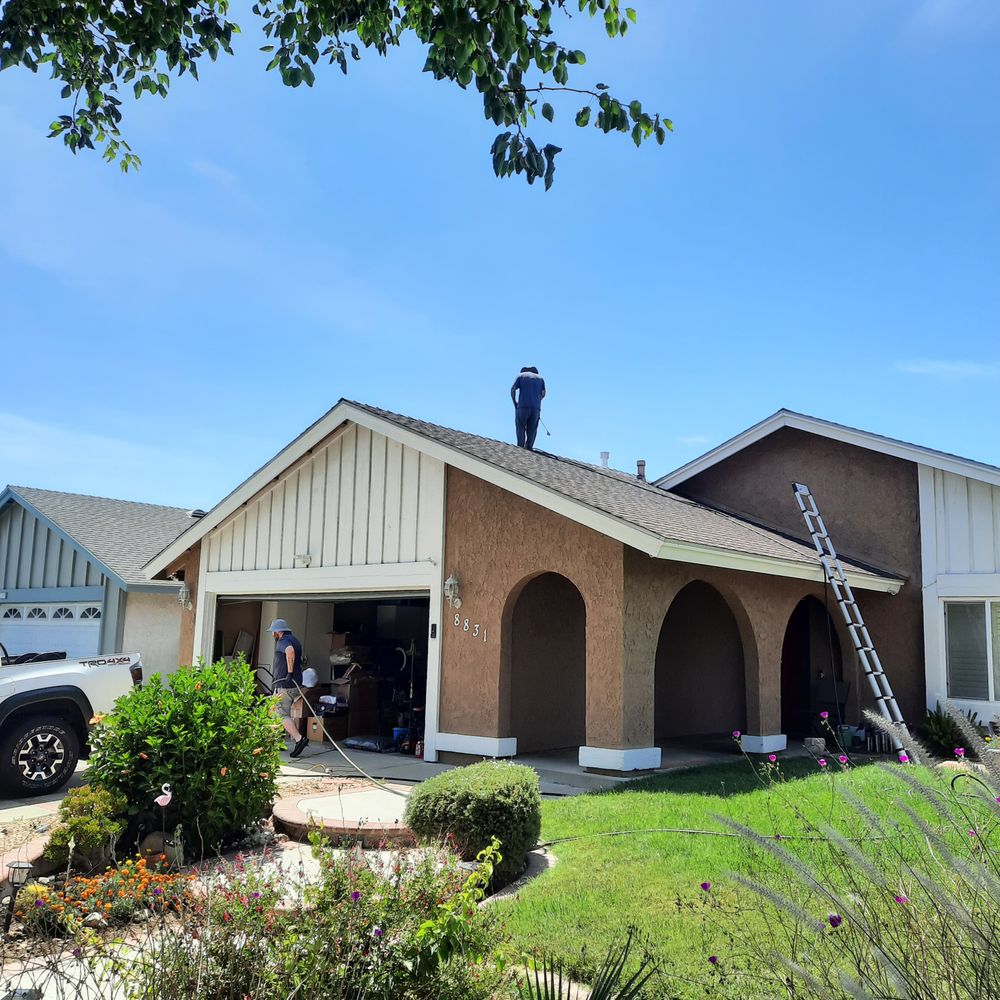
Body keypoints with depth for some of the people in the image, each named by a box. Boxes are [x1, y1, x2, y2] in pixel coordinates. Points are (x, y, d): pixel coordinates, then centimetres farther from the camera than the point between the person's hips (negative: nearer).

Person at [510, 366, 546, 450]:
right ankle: (529, 448, -2)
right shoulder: (540, 378, 22)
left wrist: (514, 403, 7)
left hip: (522, 406, -2)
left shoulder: (521, 376, 15)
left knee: (520, 427, 3)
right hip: (536, 407, 2)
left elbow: (512, 389, 1)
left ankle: (520, 447, -7)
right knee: (532, 429, 6)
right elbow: (543, 393, 8)